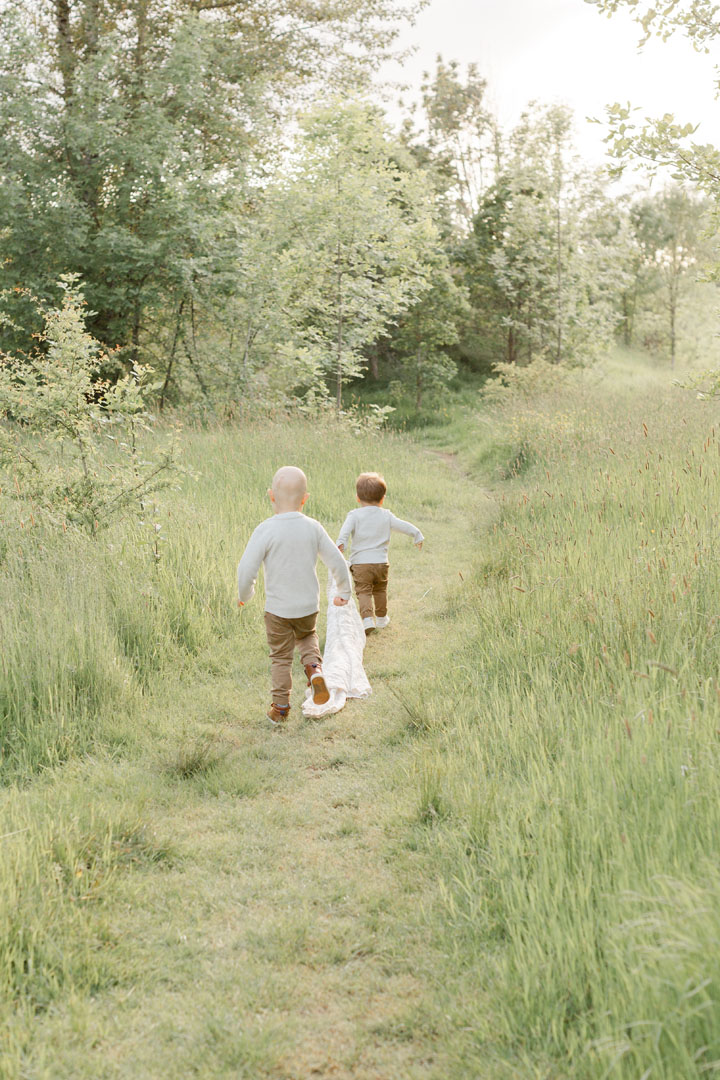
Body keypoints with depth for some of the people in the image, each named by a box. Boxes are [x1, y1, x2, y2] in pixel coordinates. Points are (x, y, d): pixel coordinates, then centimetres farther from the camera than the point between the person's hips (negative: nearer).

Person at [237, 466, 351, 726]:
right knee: (307, 636, 31)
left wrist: (244, 595, 2)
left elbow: (246, 568, -18)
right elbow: (337, 562, -1)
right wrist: (344, 592, 16)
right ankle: (314, 668, 5)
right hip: (309, 606, 3)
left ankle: (280, 707, 21)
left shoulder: (266, 530, -17)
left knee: (280, 656, 13)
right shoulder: (313, 528, -6)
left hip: (277, 608, -3)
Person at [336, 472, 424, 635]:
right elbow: (405, 526, 14)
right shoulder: (386, 516, 8)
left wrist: (341, 542, -32)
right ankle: (381, 618, 35)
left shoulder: (355, 515, -1)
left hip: (360, 562, -3)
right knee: (380, 590, 22)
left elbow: (346, 529, -19)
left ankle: (367, 618, -24)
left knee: (364, 592, -3)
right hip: (381, 562, 3)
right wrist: (418, 536, 29)